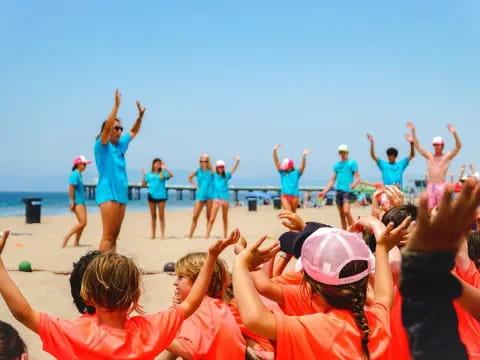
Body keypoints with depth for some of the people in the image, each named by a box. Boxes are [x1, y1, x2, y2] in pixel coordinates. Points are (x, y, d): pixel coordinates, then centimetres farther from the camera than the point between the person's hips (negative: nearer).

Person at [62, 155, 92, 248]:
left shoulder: (79, 174, 16)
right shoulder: (75, 174, -12)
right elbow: (71, 189, -18)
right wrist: (72, 202, -20)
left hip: (81, 202, 10)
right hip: (77, 202, -10)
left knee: (83, 223, 8)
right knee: (83, 222, -15)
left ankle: (76, 242, 12)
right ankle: (67, 237, -10)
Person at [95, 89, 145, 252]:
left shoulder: (120, 145, 14)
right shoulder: (102, 145, -5)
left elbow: (133, 132, 29)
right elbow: (107, 127, -22)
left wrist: (140, 116, 16)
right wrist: (116, 105, -25)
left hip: (121, 193, 8)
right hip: (108, 193, -8)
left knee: (114, 235, 8)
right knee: (107, 235, -14)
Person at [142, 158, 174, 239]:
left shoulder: (163, 174, 3)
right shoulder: (149, 174, 9)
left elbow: (171, 175, -14)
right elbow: (143, 184, 9)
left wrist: (165, 168, -20)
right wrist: (144, 175, -2)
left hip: (161, 196, -2)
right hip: (152, 196, 2)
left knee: (161, 216, -2)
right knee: (153, 216, 9)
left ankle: (162, 234, 0)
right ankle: (153, 234, 15)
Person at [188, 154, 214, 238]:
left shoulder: (211, 171, 2)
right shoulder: (198, 171, 6)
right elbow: (189, 178, 21)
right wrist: (195, 185, 6)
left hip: (209, 196, -1)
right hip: (200, 196, 1)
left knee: (209, 217, 3)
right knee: (195, 217, -1)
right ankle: (190, 234, 5)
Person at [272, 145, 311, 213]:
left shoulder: (296, 173, 2)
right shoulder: (282, 172, 7)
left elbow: (303, 166, -13)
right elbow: (276, 161, 1)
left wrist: (304, 156, -29)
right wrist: (274, 151, -11)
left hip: (294, 196, -1)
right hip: (285, 196, 1)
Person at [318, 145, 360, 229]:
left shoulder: (352, 163, 2)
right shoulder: (337, 165, 17)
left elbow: (357, 178, -4)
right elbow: (332, 180, 20)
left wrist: (354, 184, -26)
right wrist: (324, 191, 13)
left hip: (347, 191, -6)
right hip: (338, 191, 6)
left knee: (346, 211, -22)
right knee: (342, 215, 7)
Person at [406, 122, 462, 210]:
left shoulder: (447, 157, 6)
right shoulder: (429, 156, 14)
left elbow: (458, 146, -6)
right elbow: (417, 145, 12)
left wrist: (454, 133, -20)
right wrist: (413, 131, 3)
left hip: (442, 185, -3)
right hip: (430, 185, 3)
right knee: (430, 208, -3)